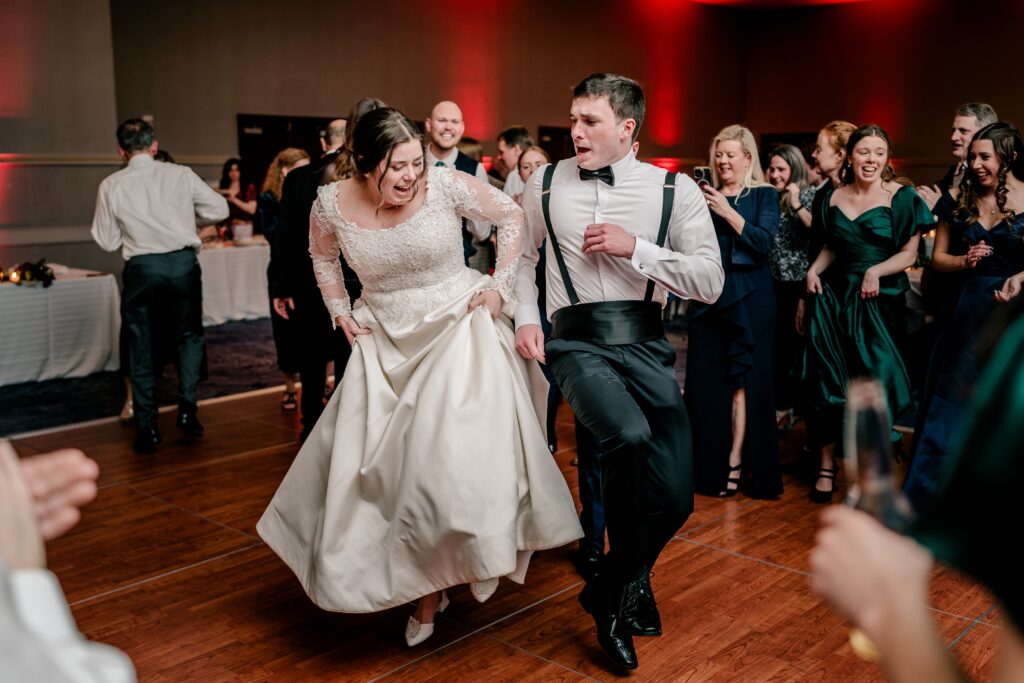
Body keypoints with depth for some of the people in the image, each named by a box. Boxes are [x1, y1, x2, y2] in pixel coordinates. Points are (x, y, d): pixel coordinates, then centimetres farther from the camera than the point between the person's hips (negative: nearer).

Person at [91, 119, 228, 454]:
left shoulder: (111, 186, -1)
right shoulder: (180, 175, -1)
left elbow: (107, 242, 3)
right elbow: (219, 209, 3)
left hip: (142, 269, 0)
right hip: (183, 263, 0)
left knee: (142, 347, 11)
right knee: (189, 335, 20)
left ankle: (147, 428, 14)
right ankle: (187, 409, 9)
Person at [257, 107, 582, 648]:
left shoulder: (445, 185, -15)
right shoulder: (332, 203, -8)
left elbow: (512, 217, -2)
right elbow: (322, 256, 15)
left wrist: (499, 286, -5)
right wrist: (340, 311, 6)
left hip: (458, 326, -3)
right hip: (386, 340, 3)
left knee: (456, 453, -15)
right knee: (381, 462, 5)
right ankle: (427, 587, 24)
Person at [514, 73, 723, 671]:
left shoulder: (676, 190, 1)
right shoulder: (546, 184, 8)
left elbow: (711, 281, -5)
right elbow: (523, 253, 24)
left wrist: (635, 247, -13)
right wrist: (526, 317, 9)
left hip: (645, 345, 1)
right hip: (578, 343, -1)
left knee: (677, 493, -8)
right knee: (631, 436, -32)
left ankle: (612, 591, 26)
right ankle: (630, 585, -4)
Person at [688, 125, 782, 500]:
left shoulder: (764, 195, 2)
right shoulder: (706, 194, 12)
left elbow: (764, 242, -11)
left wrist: (727, 212, -17)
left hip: (749, 298, -4)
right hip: (708, 296, 4)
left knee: (743, 380, -3)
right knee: (704, 380, 3)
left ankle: (734, 463, 2)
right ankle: (709, 464, 12)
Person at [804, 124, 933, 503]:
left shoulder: (901, 198, -4)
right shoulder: (833, 197, 7)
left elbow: (909, 254, -5)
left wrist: (876, 271, -20)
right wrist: (814, 270, 1)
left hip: (880, 301, -3)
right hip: (834, 297, 3)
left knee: (873, 380, 0)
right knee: (828, 380, 2)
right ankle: (827, 465, 13)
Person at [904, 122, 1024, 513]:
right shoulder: (961, 198, 5)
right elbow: (938, 257, 8)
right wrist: (965, 260, -11)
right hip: (967, 310, 3)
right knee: (950, 402, 6)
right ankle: (923, 498, 15)